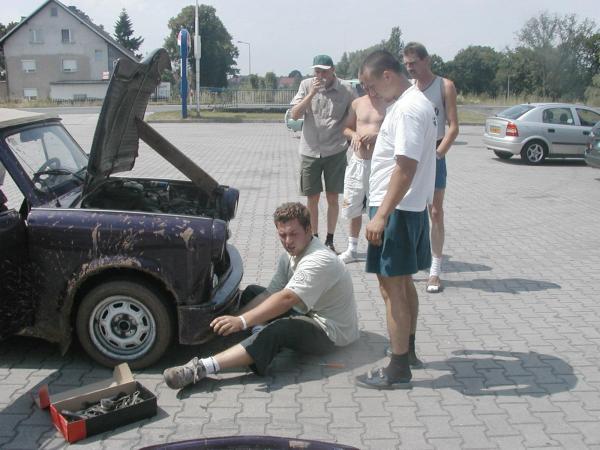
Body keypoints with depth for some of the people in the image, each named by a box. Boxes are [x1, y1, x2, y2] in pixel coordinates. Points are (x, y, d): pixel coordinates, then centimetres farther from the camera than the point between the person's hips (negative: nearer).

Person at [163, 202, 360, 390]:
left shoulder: (319, 261, -26)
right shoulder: (290, 256, 3)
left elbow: (287, 299, -36)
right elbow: (270, 293, -3)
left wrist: (242, 321, -42)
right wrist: (235, 320, -15)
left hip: (330, 332, -10)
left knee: (277, 331, -36)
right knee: (252, 293, 11)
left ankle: (203, 368, -43)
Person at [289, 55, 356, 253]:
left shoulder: (346, 89, -5)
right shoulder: (306, 85, -2)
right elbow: (294, 115, -7)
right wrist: (311, 94, -18)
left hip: (335, 151, -1)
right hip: (310, 151, 1)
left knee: (332, 198, 6)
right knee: (312, 198, 8)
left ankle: (330, 241, 20)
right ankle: (314, 239, 21)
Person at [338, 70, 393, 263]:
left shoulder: (390, 103, -6)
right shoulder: (357, 103, 9)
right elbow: (346, 128, 18)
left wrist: (376, 135, -22)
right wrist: (353, 134, -5)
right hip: (358, 161, 5)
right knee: (353, 208, 14)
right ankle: (352, 249, 31)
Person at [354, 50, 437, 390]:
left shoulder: (407, 109, -19)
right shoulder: (417, 102, 13)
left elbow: (406, 167, -26)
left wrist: (382, 215, -26)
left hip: (396, 209, -11)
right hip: (412, 206, 11)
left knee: (392, 286, -4)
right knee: (403, 282, 19)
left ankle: (398, 370, 5)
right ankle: (408, 350, 33)